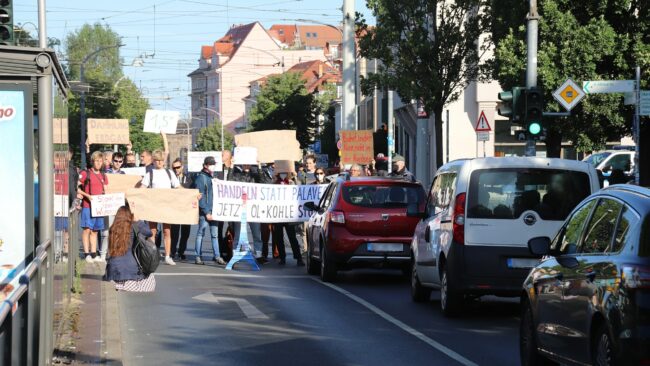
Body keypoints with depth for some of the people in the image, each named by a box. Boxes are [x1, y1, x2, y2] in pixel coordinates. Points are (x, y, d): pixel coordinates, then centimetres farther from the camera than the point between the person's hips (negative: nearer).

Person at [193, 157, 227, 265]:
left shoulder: (213, 177, 15)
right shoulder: (201, 178, -7)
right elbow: (200, 197, -12)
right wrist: (206, 212, -14)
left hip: (214, 210, 6)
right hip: (204, 211, -6)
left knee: (215, 234, 5)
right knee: (201, 233, -1)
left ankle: (217, 256, 7)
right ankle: (198, 257, 4)